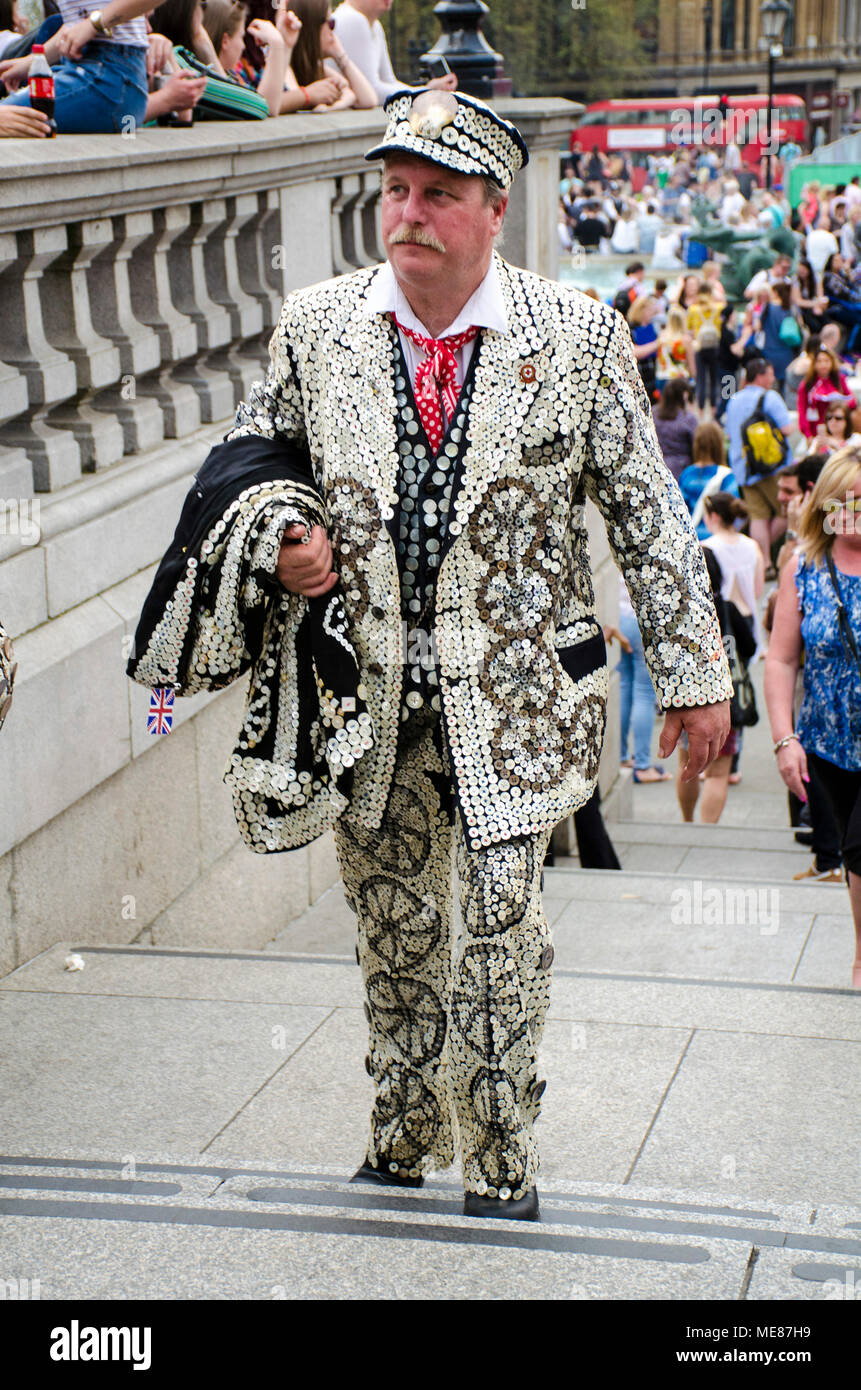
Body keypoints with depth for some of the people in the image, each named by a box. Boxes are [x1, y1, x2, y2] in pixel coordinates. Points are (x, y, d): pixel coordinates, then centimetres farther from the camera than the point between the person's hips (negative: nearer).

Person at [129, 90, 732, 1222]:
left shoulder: (581, 337, -4)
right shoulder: (315, 324, 0)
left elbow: (650, 515, 0)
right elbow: (254, 453, 15)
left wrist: (694, 672, 1)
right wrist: (287, 533, -8)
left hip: (512, 690, -2)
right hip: (364, 684, 3)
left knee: (500, 923, -4)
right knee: (393, 926, 14)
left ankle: (500, 1164, 16)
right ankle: (402, 1142, 33)